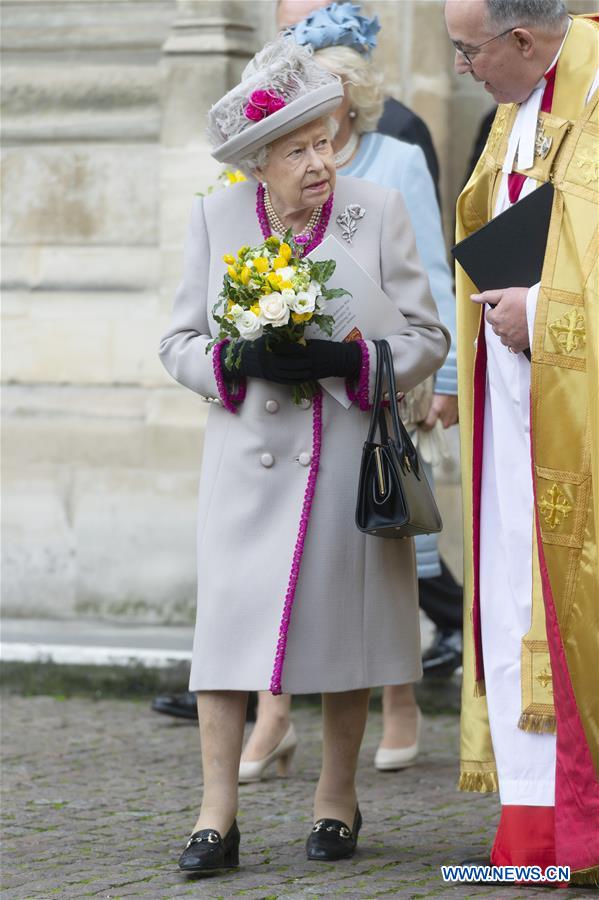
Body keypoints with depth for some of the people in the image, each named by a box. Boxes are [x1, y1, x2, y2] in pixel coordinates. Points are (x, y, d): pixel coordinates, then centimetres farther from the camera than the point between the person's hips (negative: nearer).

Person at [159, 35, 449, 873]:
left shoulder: (379, 211, -1)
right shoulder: (215, 217, 3)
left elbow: (427, 336, 1)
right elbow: (180, 340, 7)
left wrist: (349, 361, -17)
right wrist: (243, 360, -14)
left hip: (349, 455, 0)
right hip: (250, 458, 1)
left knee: (343, 619, 5)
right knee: (228, 617, -8)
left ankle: (337, 799, 20)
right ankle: (217, 815, -5)